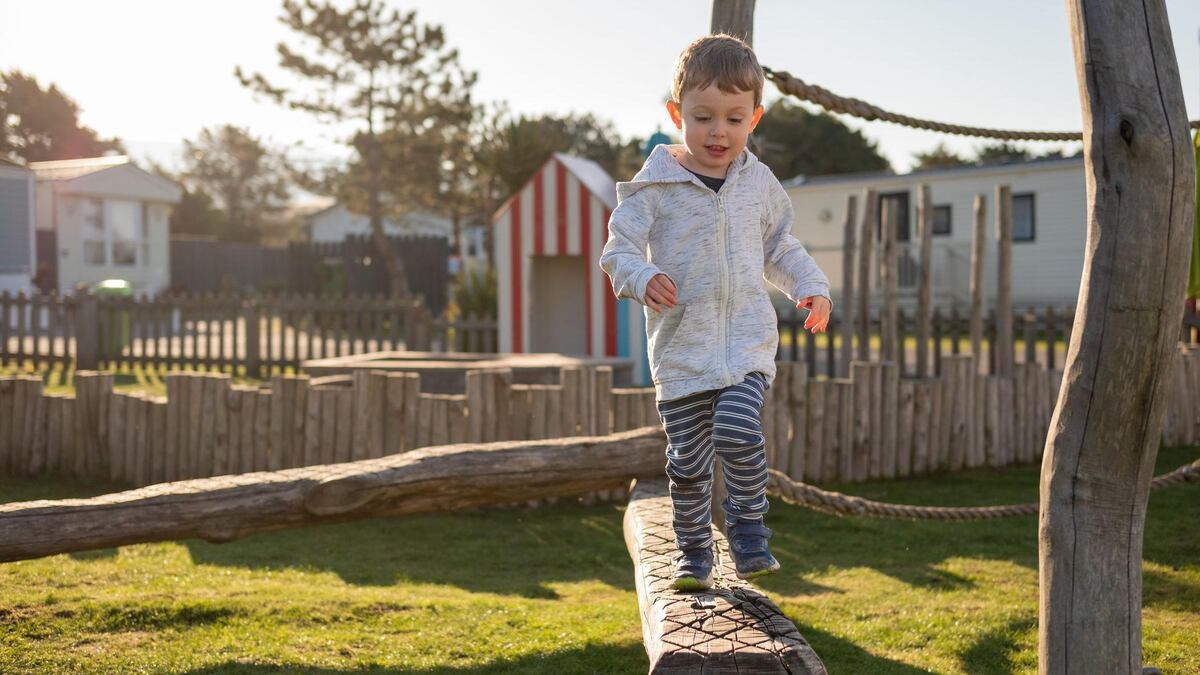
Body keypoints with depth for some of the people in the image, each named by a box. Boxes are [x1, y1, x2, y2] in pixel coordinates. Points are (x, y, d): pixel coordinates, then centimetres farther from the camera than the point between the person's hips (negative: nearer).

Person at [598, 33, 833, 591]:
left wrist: (811, 287, 6)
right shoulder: (654, 185, -2)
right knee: (688, 459, 2)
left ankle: (749, 534, -1)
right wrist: (643, 279, -24)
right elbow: (619, 248, -3)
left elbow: (780, 248, 21)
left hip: (748, 340, 1)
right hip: (681, 345, -1)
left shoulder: (759, 183, 9)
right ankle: (693, 552, 22)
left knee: (739, 429, -21)